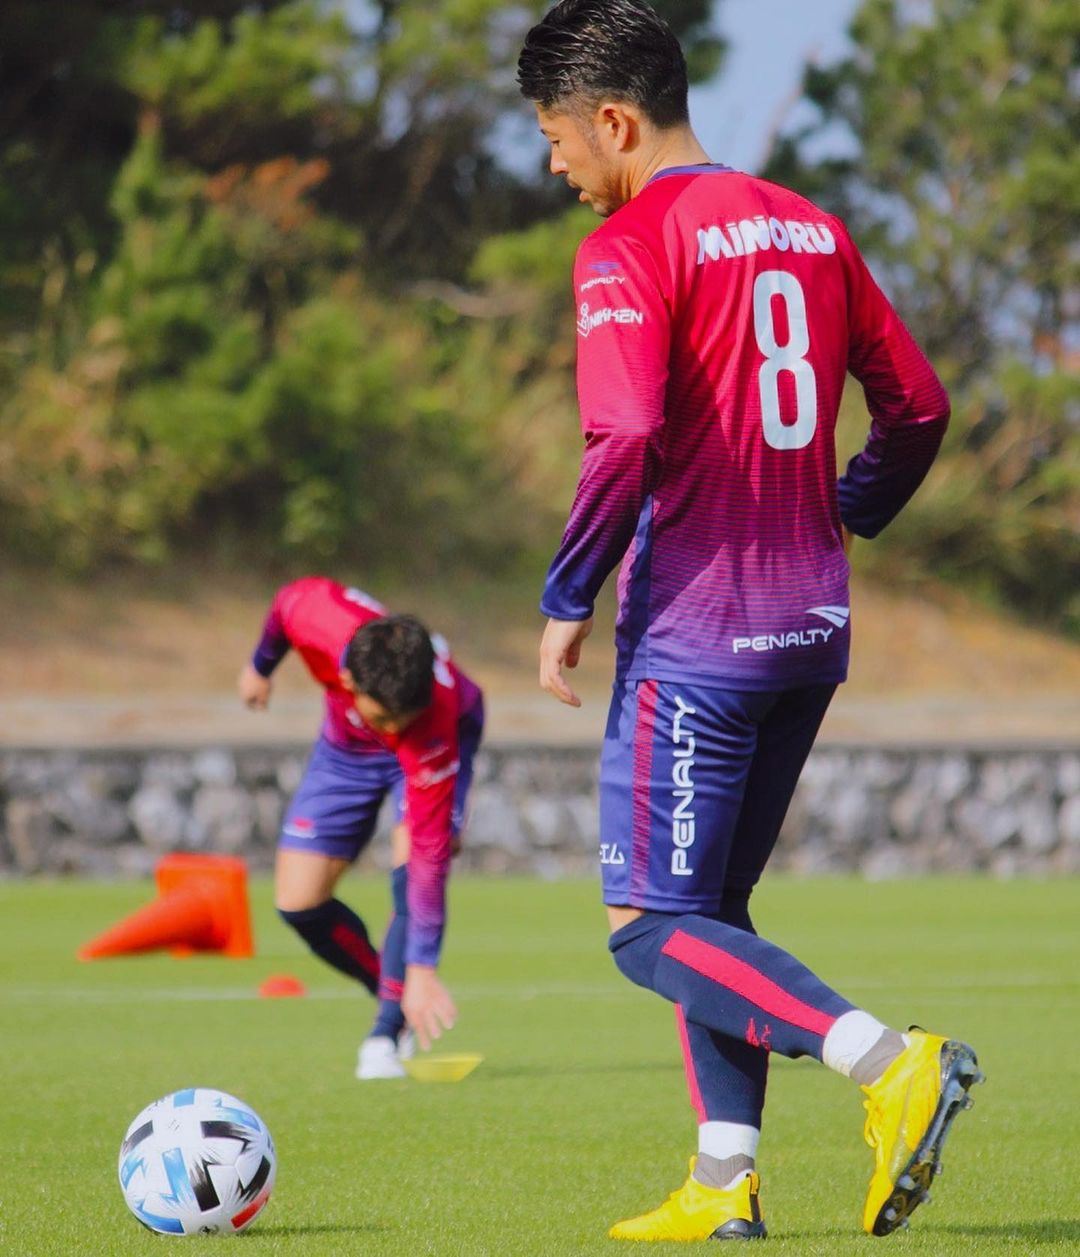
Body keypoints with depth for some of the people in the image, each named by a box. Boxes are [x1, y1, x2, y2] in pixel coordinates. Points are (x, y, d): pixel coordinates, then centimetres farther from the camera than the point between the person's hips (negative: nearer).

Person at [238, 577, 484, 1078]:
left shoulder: (434, 722, -45)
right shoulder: (312, 611, -40)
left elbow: (430, 854, -42)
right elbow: (285, 604, -12)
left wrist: (422, 971, -41)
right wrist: (261, 666, 9)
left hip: (436, 741, -4)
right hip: (348, 747, 4)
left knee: (413, 867, -29)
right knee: (298, 904, -4)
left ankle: (388, 1035, -16)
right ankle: (393, 995, 18)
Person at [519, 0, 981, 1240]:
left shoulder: (629, 245, -11)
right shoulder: (809, 229, 12)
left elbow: (624, 441, -23)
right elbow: (917, 407, 14)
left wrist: (567, 599, -13)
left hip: (693, 635, -8)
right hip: (811, 627, 8)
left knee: (651, 929, -5)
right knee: (710, 909, 17)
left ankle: (890, 1059, -22)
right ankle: (723, 1184, 10)